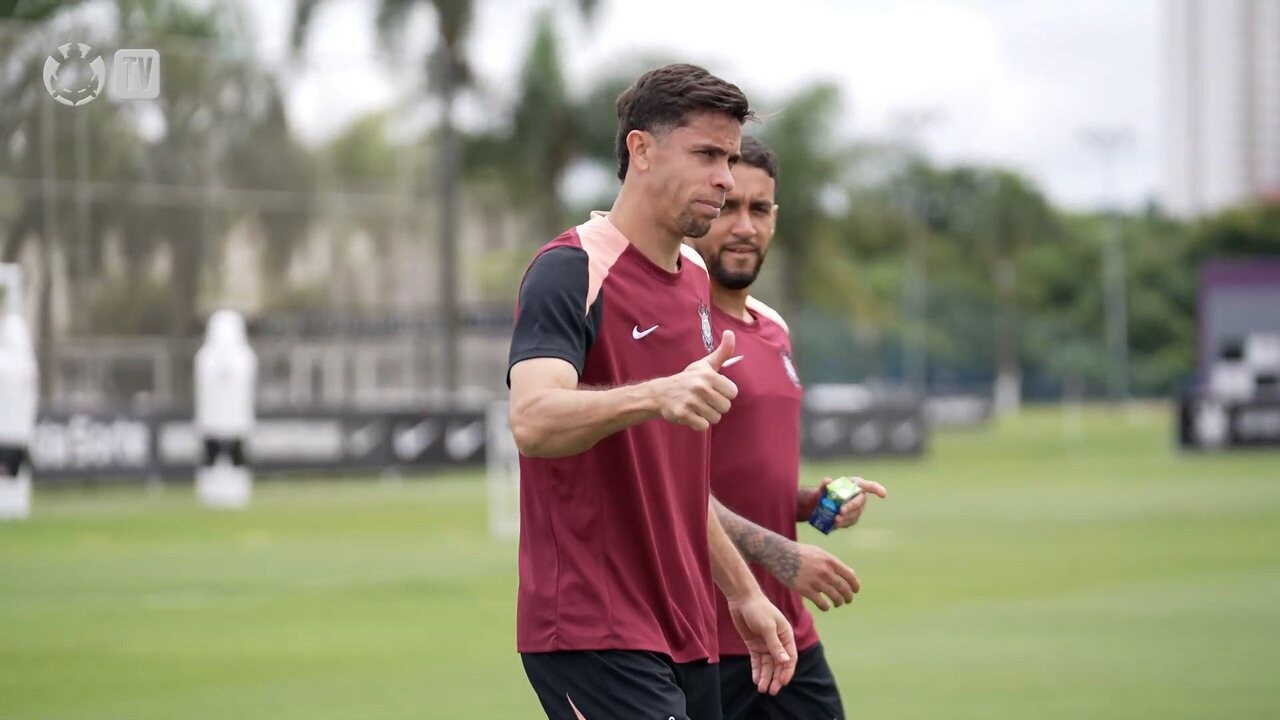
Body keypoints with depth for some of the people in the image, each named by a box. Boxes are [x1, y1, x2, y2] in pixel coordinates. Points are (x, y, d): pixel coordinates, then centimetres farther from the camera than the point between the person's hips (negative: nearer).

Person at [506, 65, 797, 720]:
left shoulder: (695, 281, 17)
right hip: (593, 637, -9)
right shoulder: (571, 270, -11)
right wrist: (657, 396, -43)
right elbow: (531, 421, -29)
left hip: (685, 635, 9)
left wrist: (741, 591, 23)